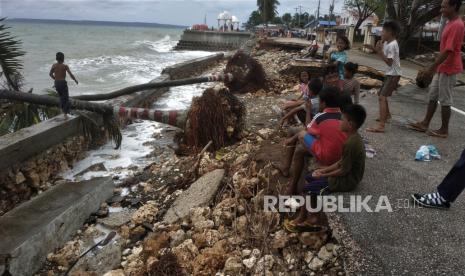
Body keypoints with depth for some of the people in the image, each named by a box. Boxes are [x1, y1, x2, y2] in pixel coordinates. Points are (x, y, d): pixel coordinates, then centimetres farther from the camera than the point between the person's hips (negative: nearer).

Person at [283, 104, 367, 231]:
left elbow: (344, 170, -24)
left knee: (309, 188, -8)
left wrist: (324, 175, -12)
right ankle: (302, 217, 14)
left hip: (347, 180, -10)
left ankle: (316, 219, 14)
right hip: (347, 174, 10)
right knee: (308, 179, 11)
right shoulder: (354, 138, 4)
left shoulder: (350, 143, -28)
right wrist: (324, 170, 6)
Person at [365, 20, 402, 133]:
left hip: (394, 74, -10)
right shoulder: (386, 43, 9)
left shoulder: (392, 45, -20)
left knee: (382, 97, -21)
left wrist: (379, 50, -24)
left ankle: (380, 126, -29)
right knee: (381, 94, 25)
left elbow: (389, 62, -25)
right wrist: (374, 49, 5)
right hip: (389, 73, 10)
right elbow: (382, 55, 18)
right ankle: (387, 115, 48)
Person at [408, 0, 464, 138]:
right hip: (442, 68, 10)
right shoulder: (451, 23, 13)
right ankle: (425, 124, 21)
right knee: (432, 96, 13)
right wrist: (435, 67, 19)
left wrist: (432, 67, -22)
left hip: (448, 69, -10)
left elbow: (448, 50, -24)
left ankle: (444, 130, 9)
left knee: (445, 100, -1)